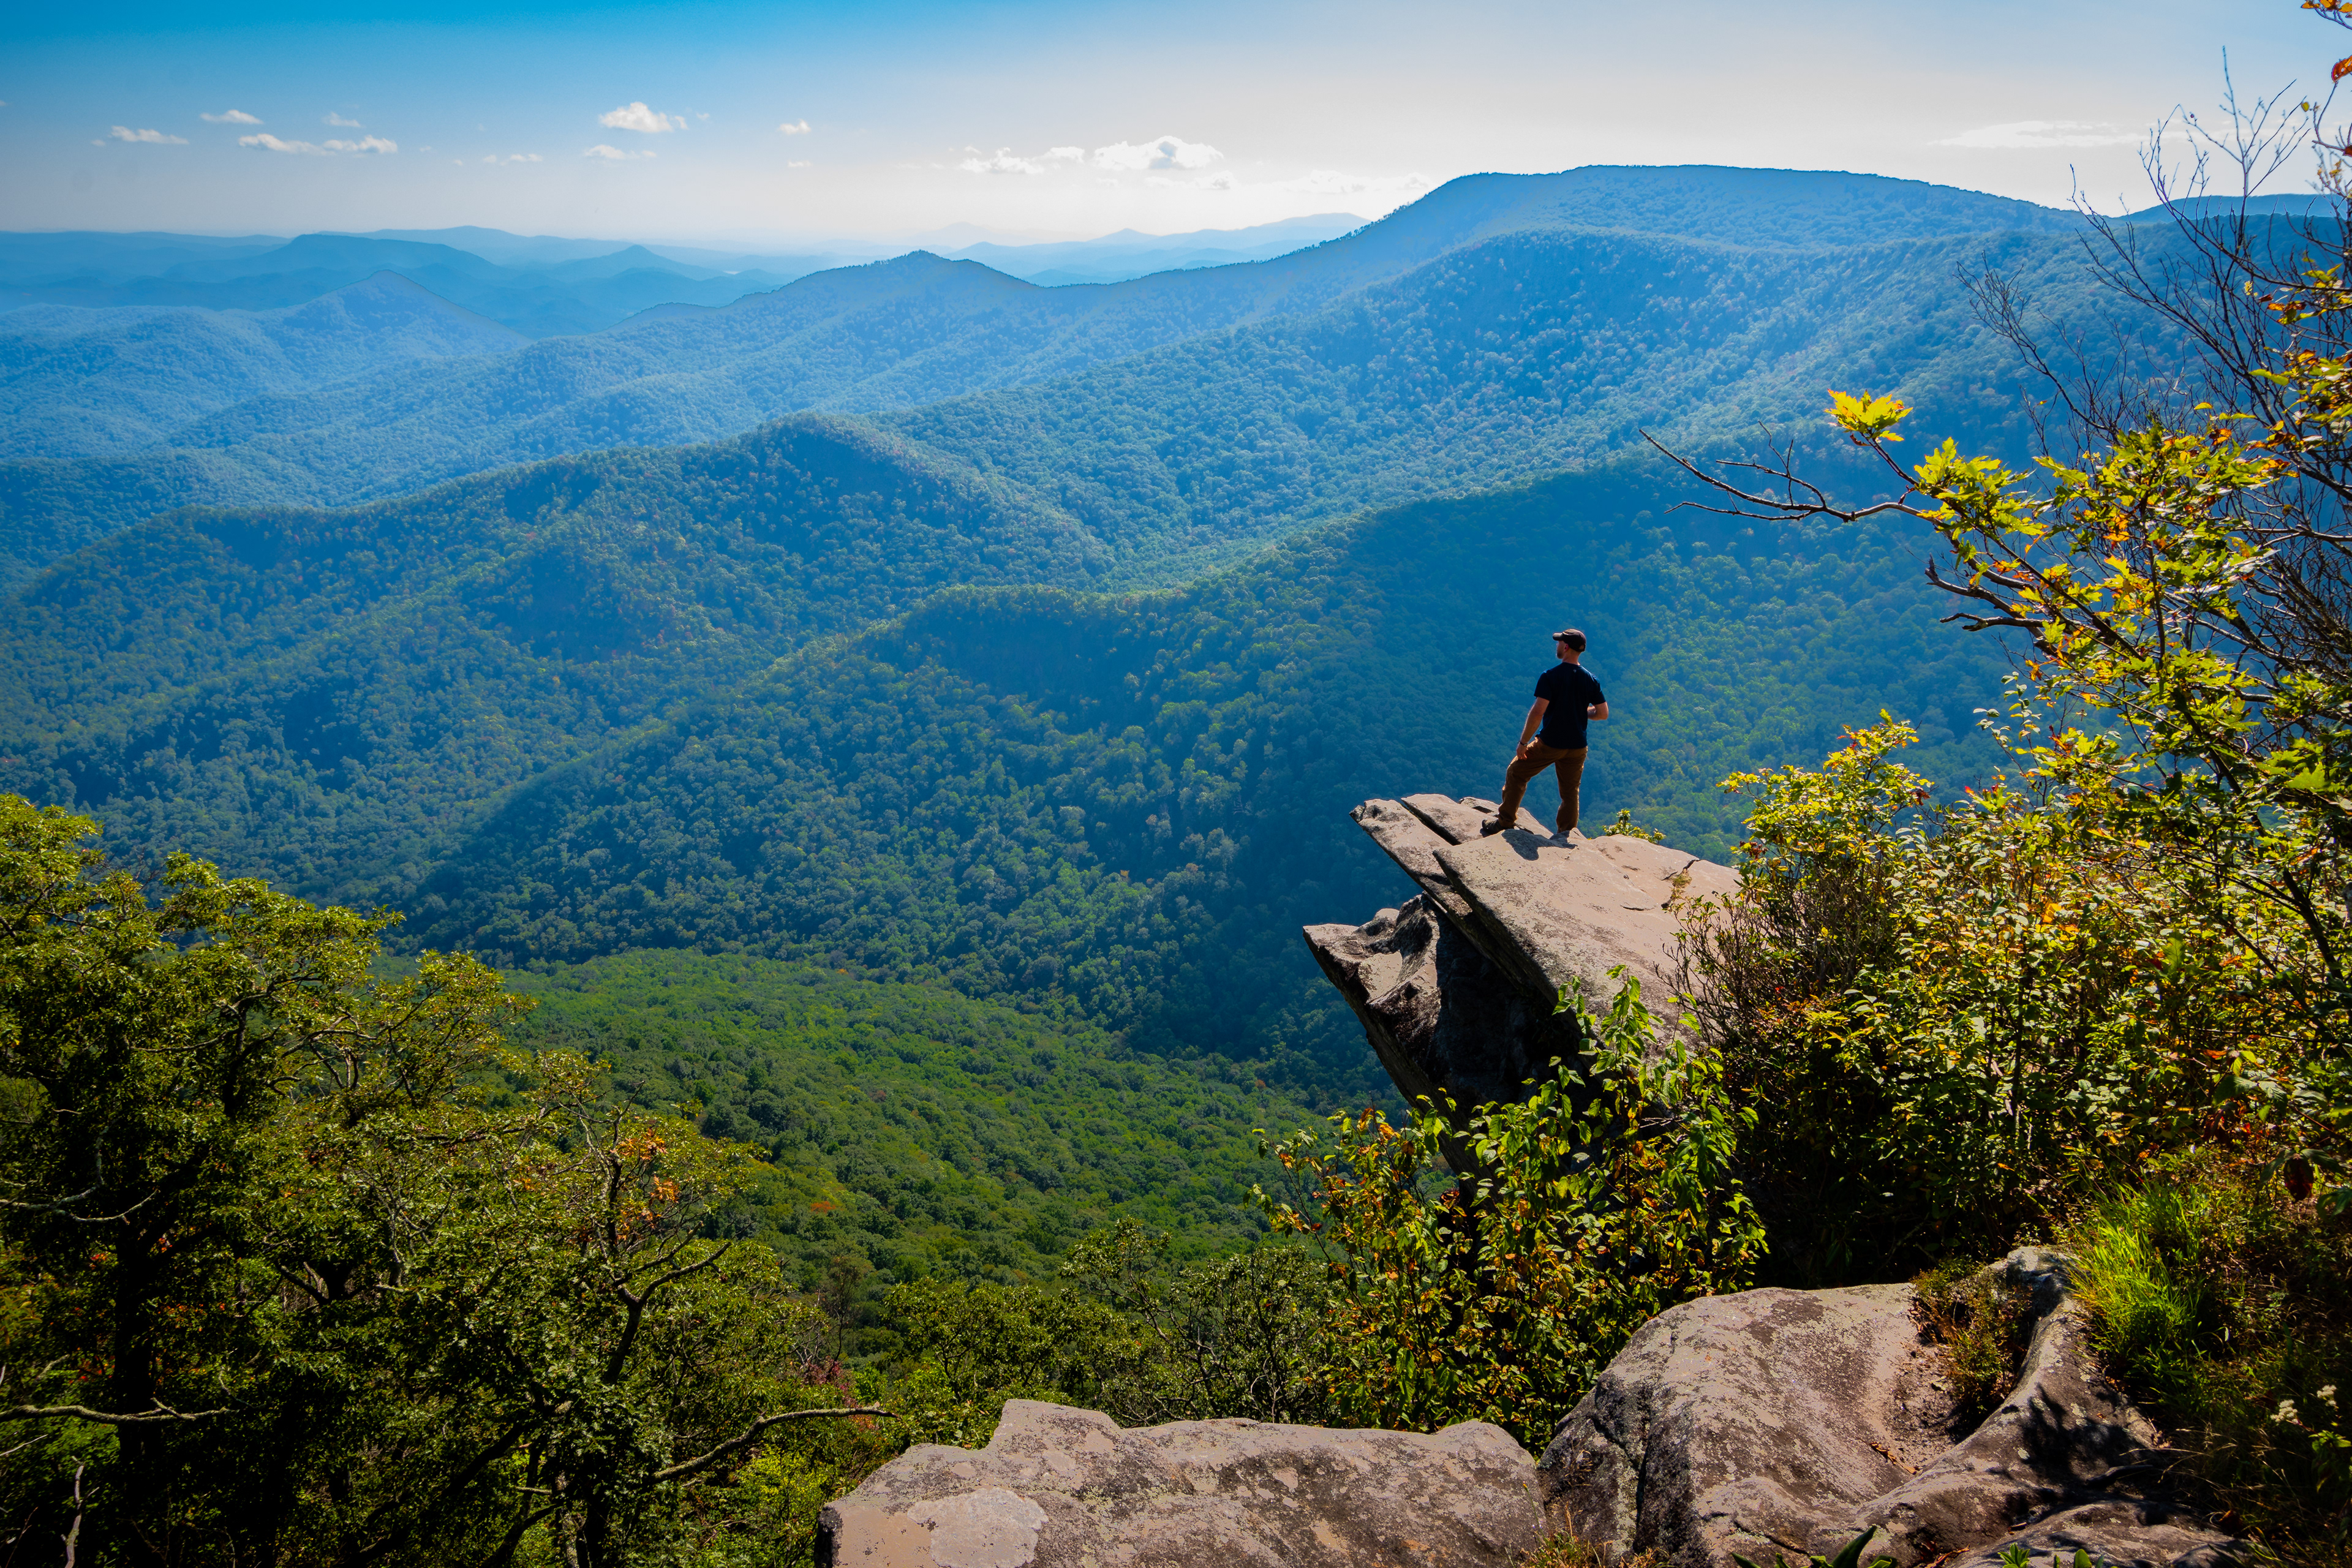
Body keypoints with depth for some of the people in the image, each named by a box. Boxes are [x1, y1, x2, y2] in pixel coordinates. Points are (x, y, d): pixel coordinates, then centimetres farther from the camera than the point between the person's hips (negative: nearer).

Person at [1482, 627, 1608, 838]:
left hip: (1549, 743, -4)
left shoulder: (1550, 677, -14)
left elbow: (1538, 712, -20)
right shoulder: (1590, 679, 0)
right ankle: (1566, 834, 16)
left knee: (1516, 774, 14)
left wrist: (1523, 743, -12)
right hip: (1577, 747, 4)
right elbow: (1603, 713, 3)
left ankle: (1506, 821, 19)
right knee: (1570, 791, 16)